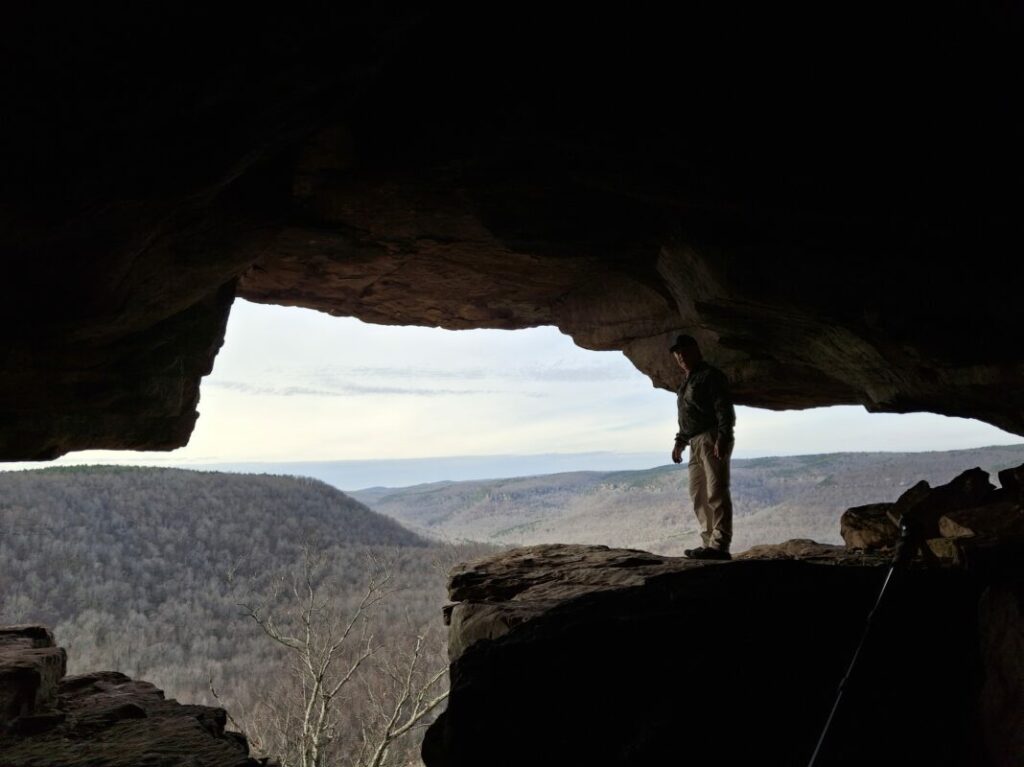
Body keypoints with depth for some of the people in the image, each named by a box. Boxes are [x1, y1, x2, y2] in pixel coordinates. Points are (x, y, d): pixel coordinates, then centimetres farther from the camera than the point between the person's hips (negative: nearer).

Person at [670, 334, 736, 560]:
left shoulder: (711, 375, -3)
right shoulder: (687, 383, 24)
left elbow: (724, 408, -13)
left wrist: (723, 437, -23)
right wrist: (680, 441, 20)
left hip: (712, 439, -10)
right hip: (696, 443, 10)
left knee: (716, 492, -13)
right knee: (699, 495, 8)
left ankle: (720, 546, -16)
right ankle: (710, 543, 11)